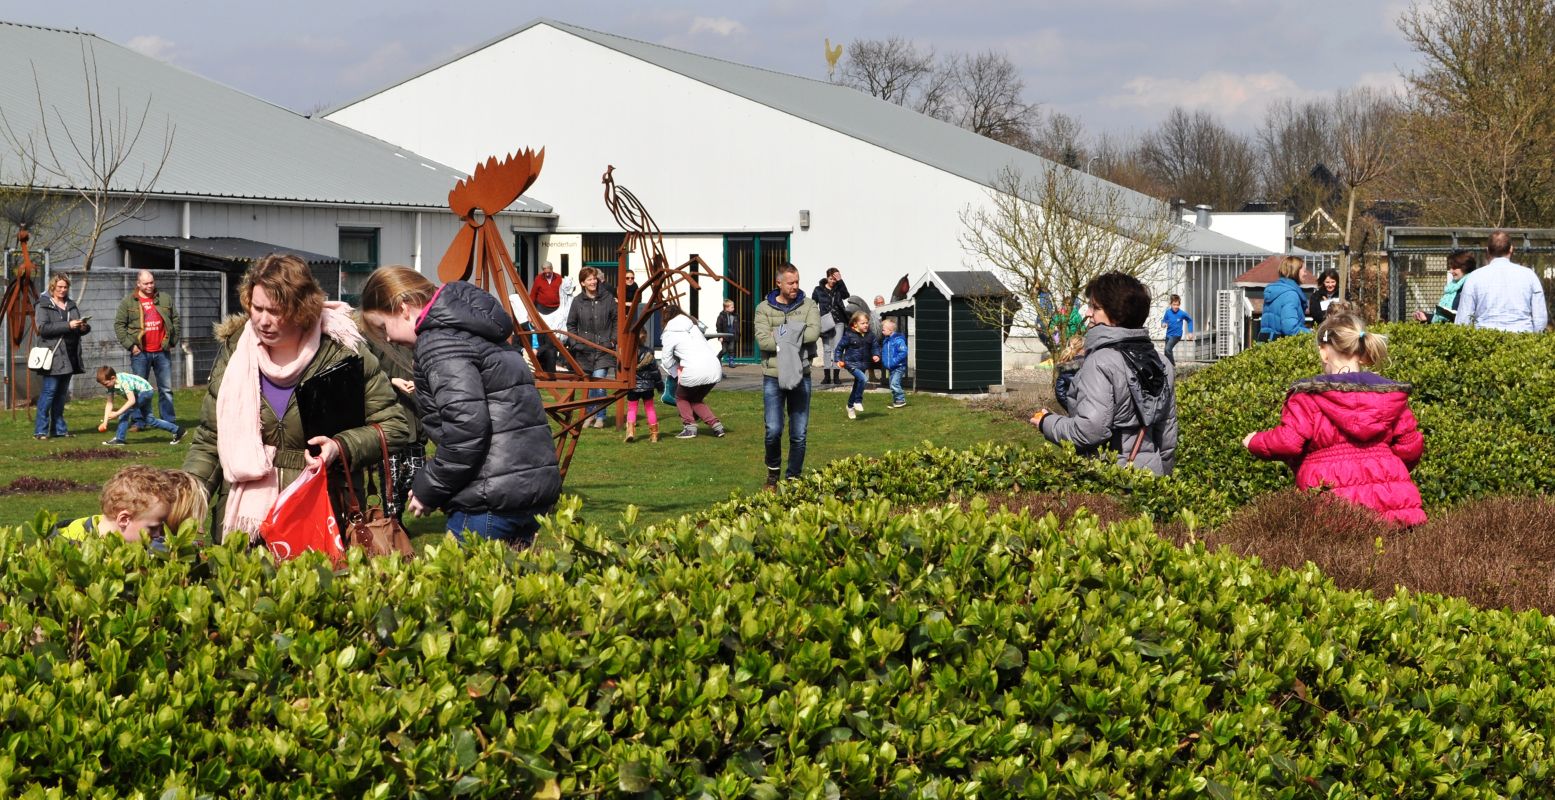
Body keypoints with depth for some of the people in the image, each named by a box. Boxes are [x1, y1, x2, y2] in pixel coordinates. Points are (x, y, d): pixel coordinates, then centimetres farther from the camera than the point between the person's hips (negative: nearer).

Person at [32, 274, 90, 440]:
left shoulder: (71, 305, 18)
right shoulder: (43, 305, -1)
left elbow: (81, 329, 22)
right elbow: (42, 328, -15)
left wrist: (84, 327, -4)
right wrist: (68, 325, -20)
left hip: (69, 356, 6)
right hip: (53, 356, -6)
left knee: (62, 393, 10)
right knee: (48, 391, -10)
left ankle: (58, 428, 16)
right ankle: (40, 430, -9)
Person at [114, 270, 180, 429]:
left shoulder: (165, 300, 8)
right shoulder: (128, 302, 0)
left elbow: (175, 319, 15)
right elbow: (119, 324, 0)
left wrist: (173, 342, 6)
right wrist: (130, 345, -8)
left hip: (162, 352, 2)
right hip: (140, 353, -2)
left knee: (166, 388, 6)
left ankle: (169, 421, 12)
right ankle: (139, 422, 7)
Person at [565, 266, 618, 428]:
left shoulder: (607, 298, 0)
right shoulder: (578, 301, 2)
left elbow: (616, 319, 8)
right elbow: (571, 324, 10)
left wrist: (613, 339, 0)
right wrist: (575, 343, 0)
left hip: (604, 349, -2)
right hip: (584, 350, 2)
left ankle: (600, 417, 0)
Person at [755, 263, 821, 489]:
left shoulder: (808, 306, 6)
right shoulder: (764, 309, 3)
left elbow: (814, 333, -13)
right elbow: (763, 341, -12)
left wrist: (781, 337, -13)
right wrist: (794, 341, -12)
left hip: (800, 377, 1)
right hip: (773, 377, -1)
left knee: (799, 434, 3)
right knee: (773, 430, -7)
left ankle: (793, 479, 13)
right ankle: (773, 472, 17)